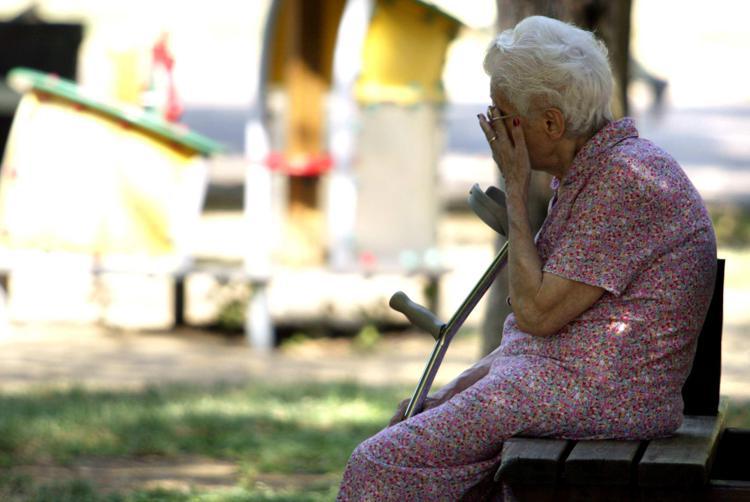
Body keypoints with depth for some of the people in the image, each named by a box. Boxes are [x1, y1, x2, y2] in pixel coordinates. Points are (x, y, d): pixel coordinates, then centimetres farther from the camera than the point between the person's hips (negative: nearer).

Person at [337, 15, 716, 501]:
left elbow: (537, 312, -19)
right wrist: (450, 393, 11)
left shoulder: (628, 180, -17)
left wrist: (516, 190, -11)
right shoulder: (588, 173, 16)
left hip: (595, 397, -11)